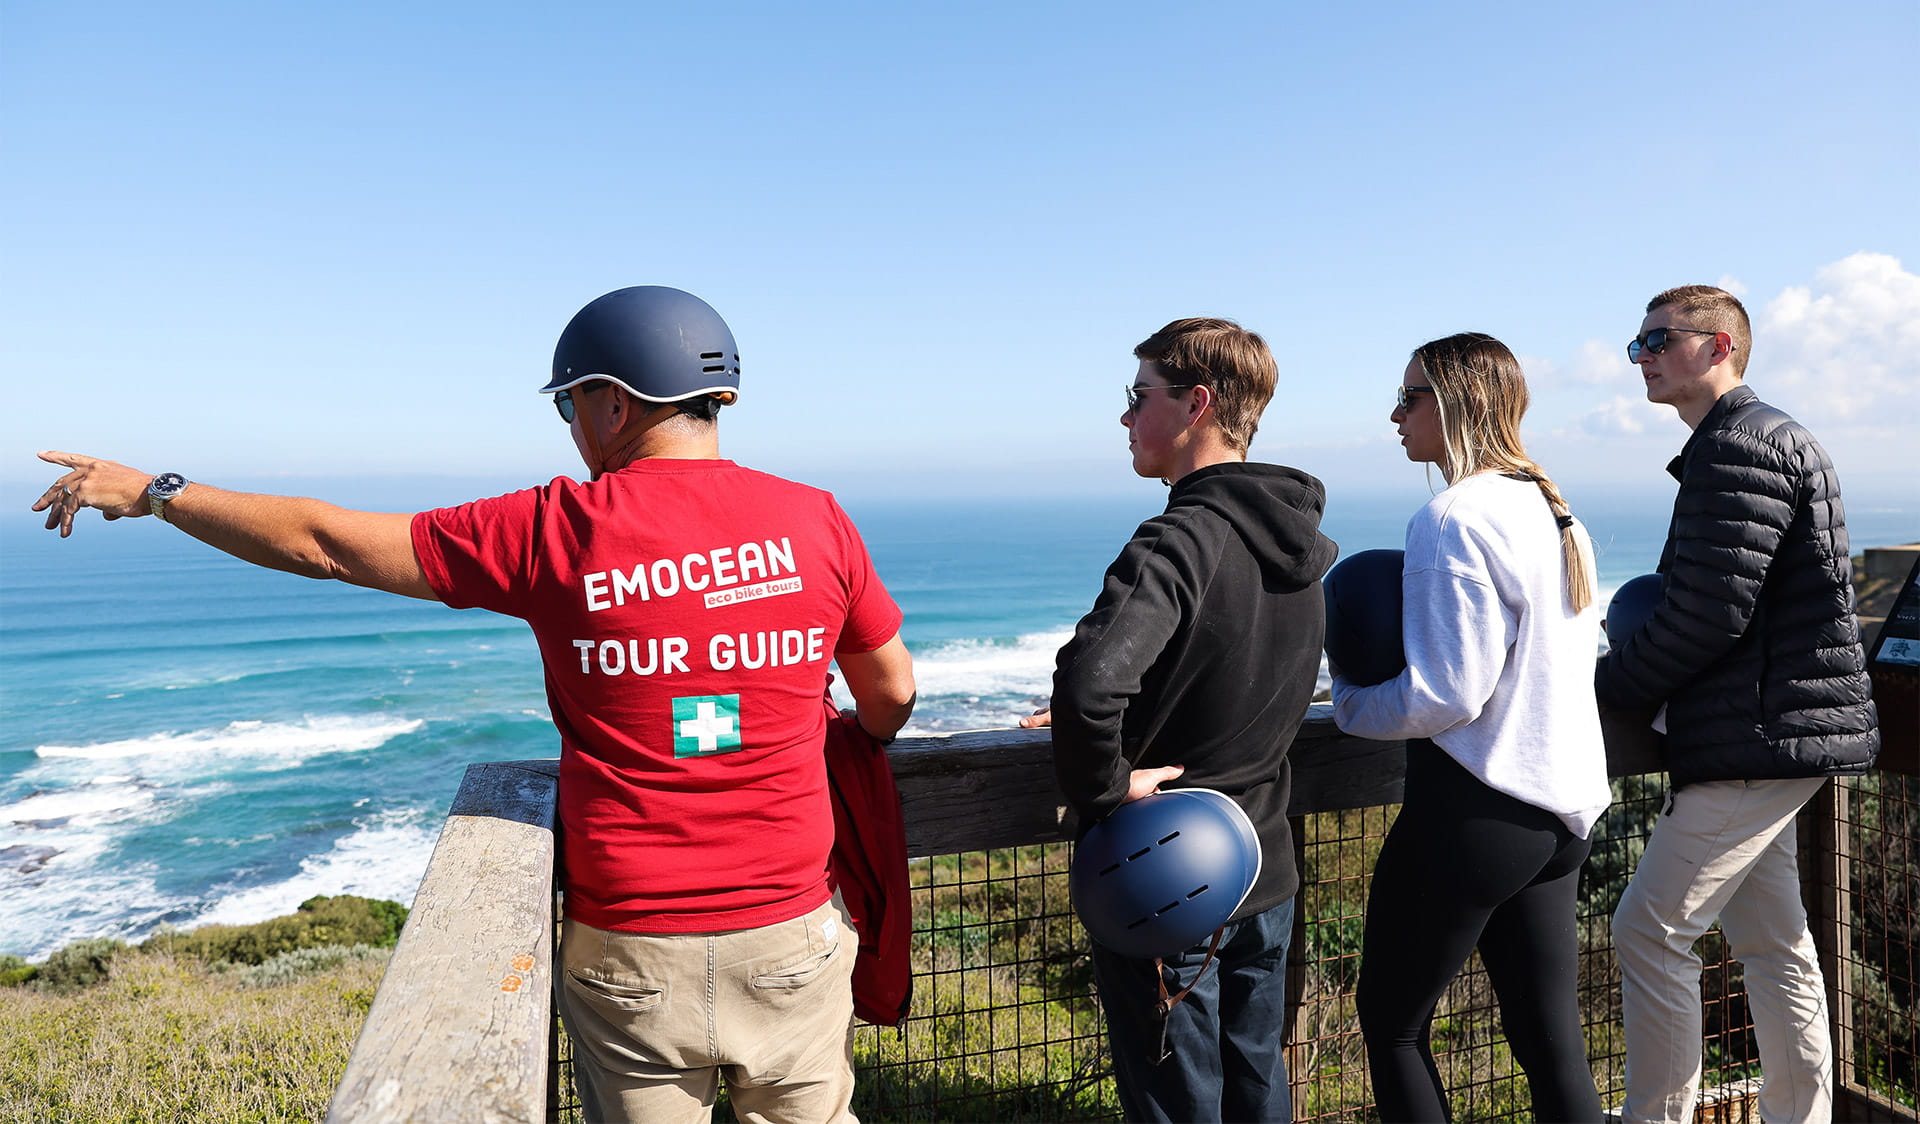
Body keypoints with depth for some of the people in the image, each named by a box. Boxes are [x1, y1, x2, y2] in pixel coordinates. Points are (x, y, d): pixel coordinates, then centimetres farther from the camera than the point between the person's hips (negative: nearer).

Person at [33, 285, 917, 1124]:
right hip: (787, 940, 1)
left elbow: (322, 543, 0)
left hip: (630, 956, -1)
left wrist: (154, 494, 15)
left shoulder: (557, 530, -10)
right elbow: (894, 695, 6)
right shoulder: (812, 518, -6)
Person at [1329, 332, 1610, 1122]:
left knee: (1390, 1023, 8)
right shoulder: (1554, 510, 11)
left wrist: (1346, 698, -3)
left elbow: (1444, 696, -20)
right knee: (1549, 1036, 15)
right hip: (1561, 807, 9)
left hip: (1474, 810, -9)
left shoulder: (1456, 519, -17)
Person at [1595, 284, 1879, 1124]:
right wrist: (1636, 674, 15)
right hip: (1772, 735, 11)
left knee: (1649, 931, -7)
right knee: (1770, 939, 17)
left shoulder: (1737, 446, -15)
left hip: (1761, 738, -11)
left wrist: (1605, 687, -9)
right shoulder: (1767, 438, 19)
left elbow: (1708, 615, -20)